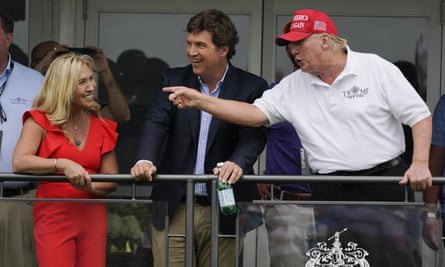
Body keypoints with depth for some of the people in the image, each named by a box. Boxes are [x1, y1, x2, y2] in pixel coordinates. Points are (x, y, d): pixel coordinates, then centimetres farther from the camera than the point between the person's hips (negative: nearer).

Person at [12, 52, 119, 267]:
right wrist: (62, 165, -26)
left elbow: (111, 179, 8)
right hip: (54, 216, -4)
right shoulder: (40, 120, 0)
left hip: (92, 216, 4)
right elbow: (19, 162, -16)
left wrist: (91, 186, -14)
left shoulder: (101, 126, 11)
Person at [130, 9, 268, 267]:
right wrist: (145, 160, -27)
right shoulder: (175, 80, 7)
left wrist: (238, 162, -36)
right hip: (174, 207, 1)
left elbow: (254, 134, -14)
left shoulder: (251, 87, 0)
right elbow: (157, 123, -6)